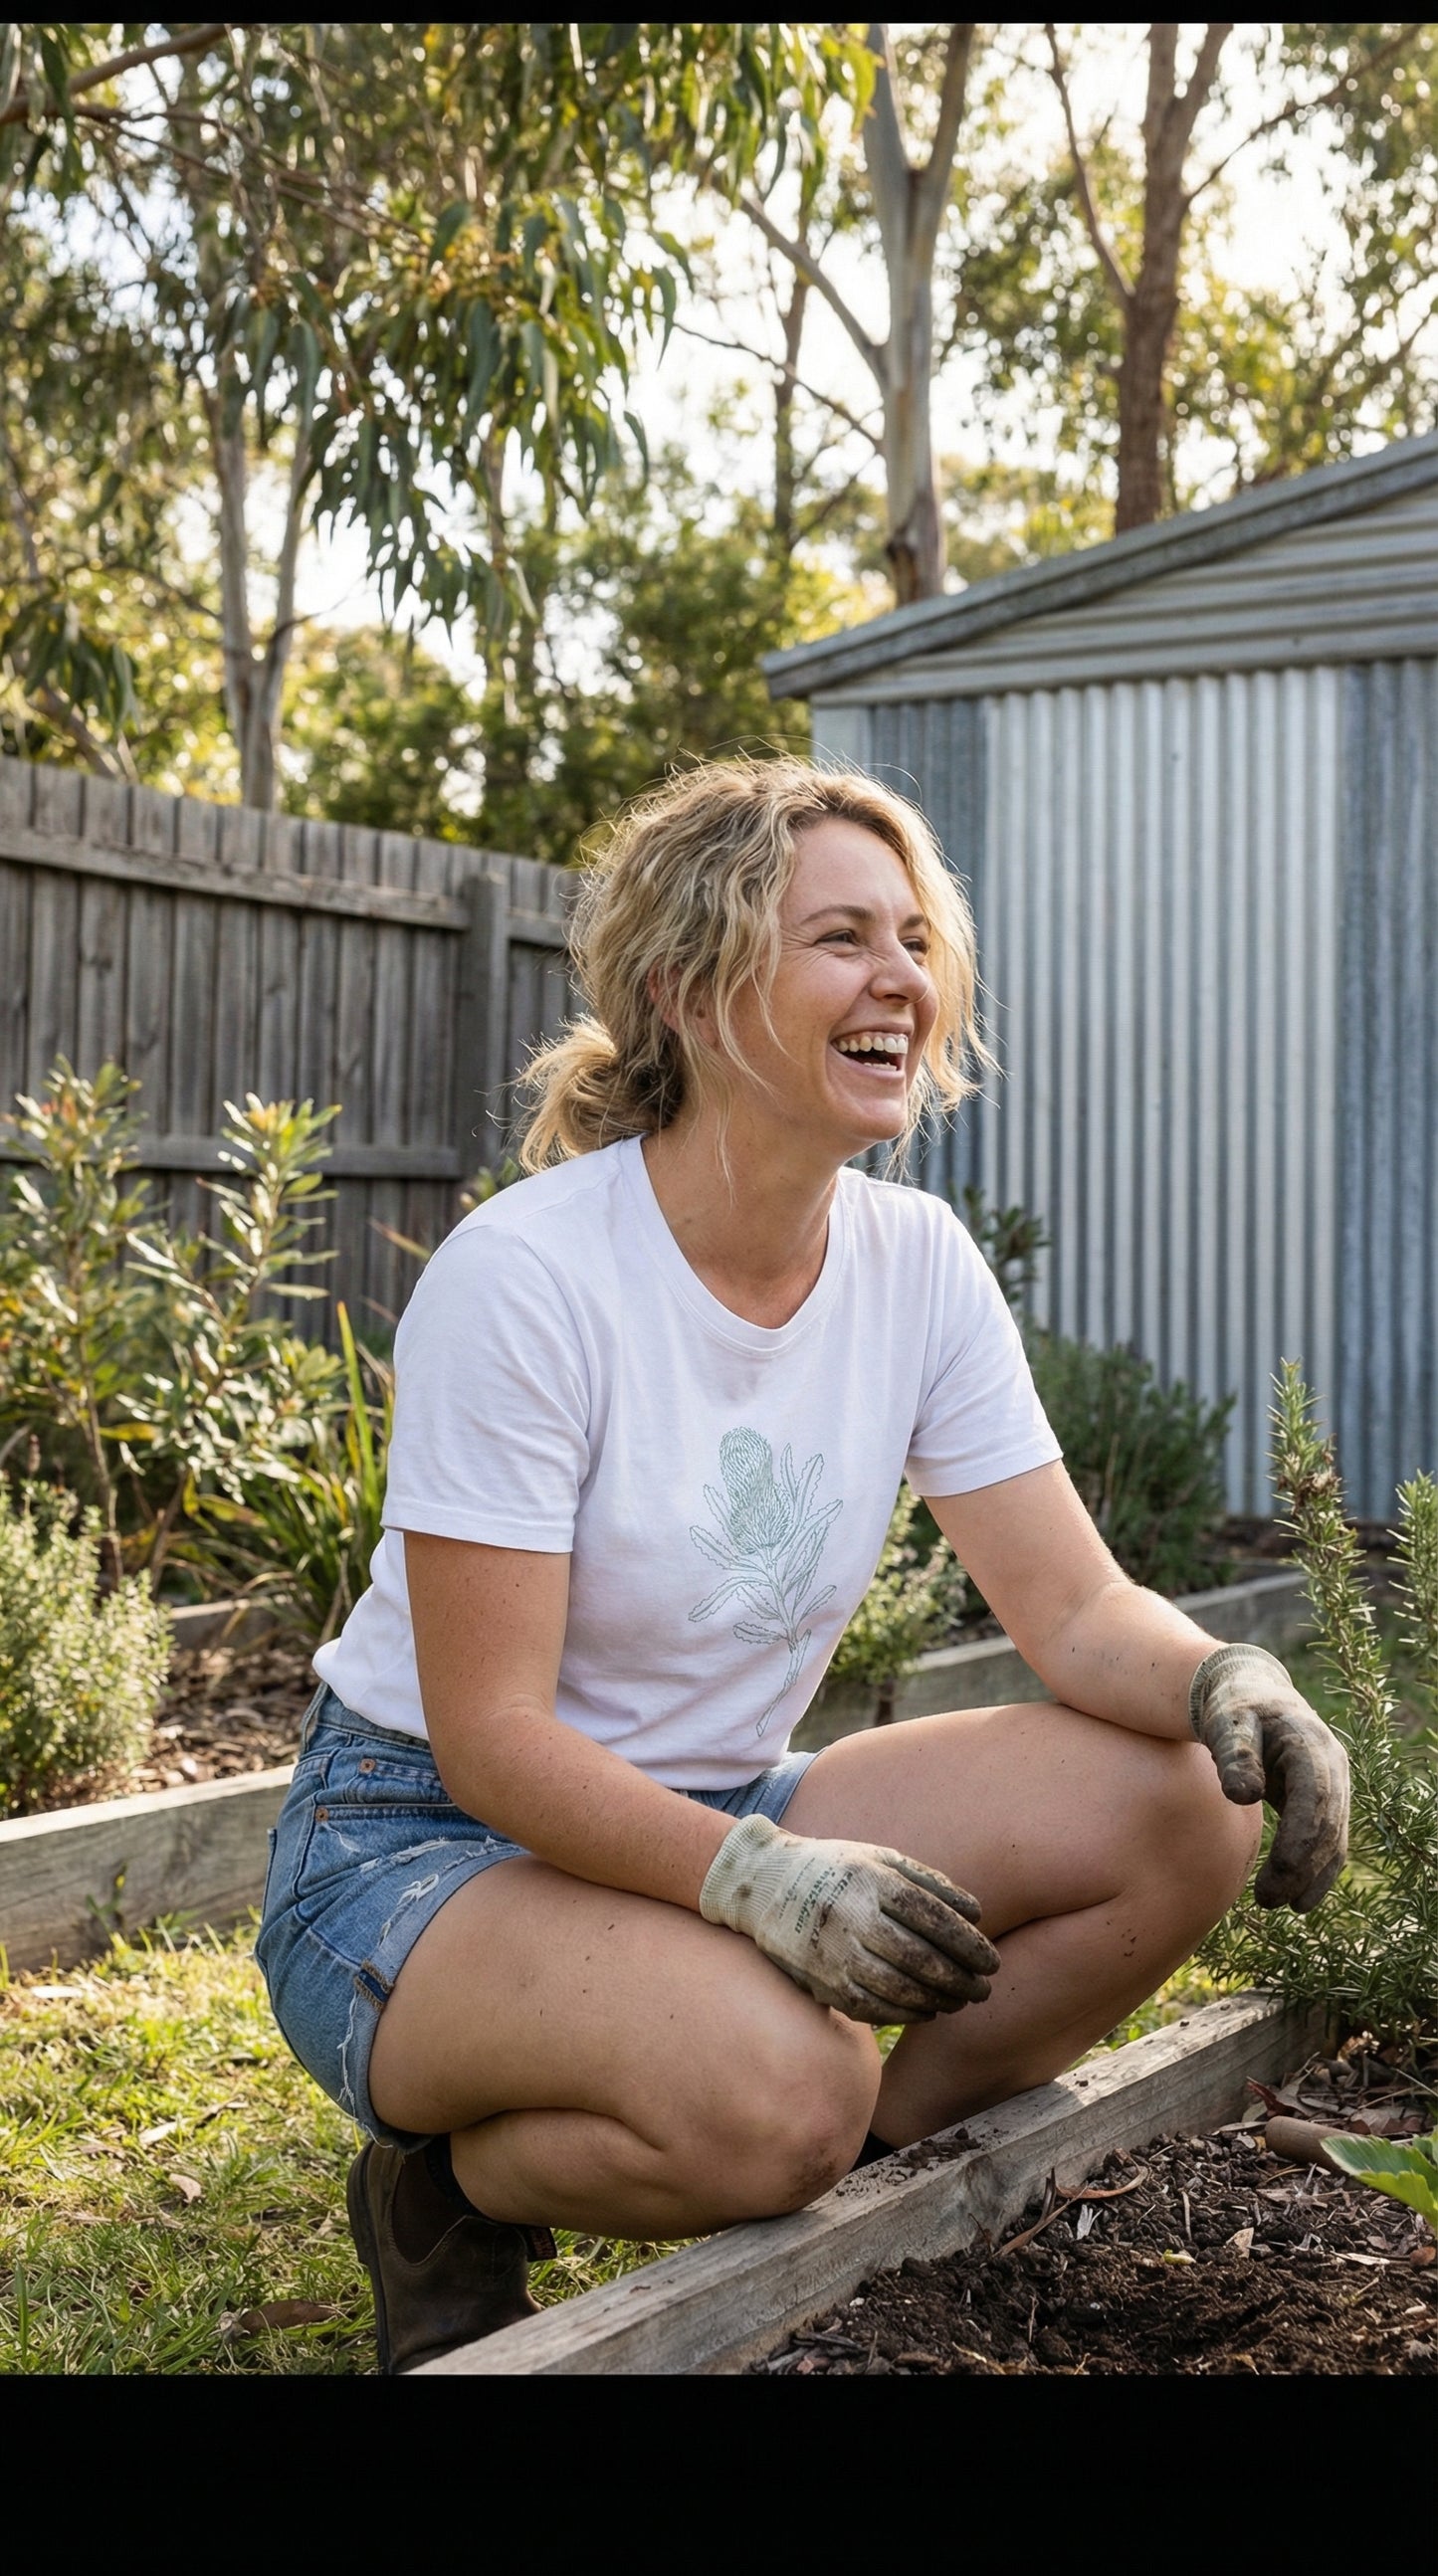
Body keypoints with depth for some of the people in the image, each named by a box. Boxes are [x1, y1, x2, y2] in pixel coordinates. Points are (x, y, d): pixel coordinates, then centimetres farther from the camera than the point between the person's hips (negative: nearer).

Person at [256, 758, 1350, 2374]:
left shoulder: (917, 1265, -3)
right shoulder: (522, 1276, -22)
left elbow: (1078, 1610, -3)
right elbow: (488, 1733, -22)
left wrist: (1228, 1683, -25)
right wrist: (753, 1878, -36)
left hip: (724, 1811, 7)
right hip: (434, 1843, -6)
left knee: (1184, 1803, -13)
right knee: (774, 2082, -36)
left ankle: (857, 2191, 5)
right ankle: (449, 2183, -2)